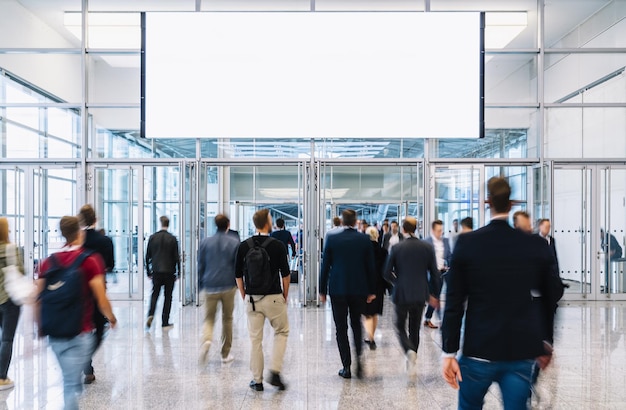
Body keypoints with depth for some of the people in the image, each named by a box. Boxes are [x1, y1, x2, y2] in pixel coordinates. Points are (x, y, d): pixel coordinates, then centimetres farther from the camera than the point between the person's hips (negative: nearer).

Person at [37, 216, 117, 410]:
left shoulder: (48, 262, 4)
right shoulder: (91, 260, -10)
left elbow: (38, 298, 5)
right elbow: (101, 299, -12)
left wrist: (42, 325, 19)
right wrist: (111, 318, 6)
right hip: (80, 333, -5)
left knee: (71, 380, 22)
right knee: (71, 384, 0)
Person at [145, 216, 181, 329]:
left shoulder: (152, 237, 0)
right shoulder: (172, 238, -6)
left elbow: (148, 256, 3)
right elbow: (176, 257, -4)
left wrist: (148, 272, 12)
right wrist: (178, 272, 4)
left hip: (156, 272, 2)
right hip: (169, 272, -2)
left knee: (155, 294, 13)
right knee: (168, 296, 5)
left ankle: (150, 314, -10)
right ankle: (165, 322, 7)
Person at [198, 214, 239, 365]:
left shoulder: (205, 242, 2)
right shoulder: (235, 243, -1)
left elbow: (200, 265, 5)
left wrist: (201, 284, 13)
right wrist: (238, 283, 12)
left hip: (210, 287, 0)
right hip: (228, 286, 0)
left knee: (209, 318, 9)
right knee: (227, 319, 13)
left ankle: (207, 340, -22)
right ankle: (225, 354, 18)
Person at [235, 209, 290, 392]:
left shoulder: (243, 246, -1)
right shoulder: (277, 246, -9)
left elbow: (238, 275, 3)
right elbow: (285, 274, -4)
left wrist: (245, 296, 15)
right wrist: (285, 296, 9)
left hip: (252, 299, 2)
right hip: (274, 298, -2)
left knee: (255, 340, 9)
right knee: (282, 332, 17)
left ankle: (257, 380, 14)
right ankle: (275, 372, 5)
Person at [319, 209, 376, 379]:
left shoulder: (332, 239, -4)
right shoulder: (364, 239, -2)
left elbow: (325, 266, -1)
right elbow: (370, 267, 1)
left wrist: (322, 291, 6)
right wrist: (372, 290, 9)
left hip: (337, 289, -1)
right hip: (359, 289, 2)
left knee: (341, 328, 6)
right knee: (356, 324, 18)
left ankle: (346, 367, 7)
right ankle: (358, 357, 2)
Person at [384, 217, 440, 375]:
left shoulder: (397, 248, -9)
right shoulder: (427, 247, -4)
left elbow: (387, 273, -6)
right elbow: (434, 273, -2)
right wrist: (433, 294, 10)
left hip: (402, 294, -2)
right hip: (420, 295, 2)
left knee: (400, 326, 12)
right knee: (415, 328, 17)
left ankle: (410, 351, -15)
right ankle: (411, 361, 23)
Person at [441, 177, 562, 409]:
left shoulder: (467, 243, -8)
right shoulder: (536, 246, -3)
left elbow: (454, 303, -8)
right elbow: (548, 299, 7)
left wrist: (449, 353, -3)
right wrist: (545, 341, 22)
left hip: (479, 351, -1)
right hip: (522, 352, 1)